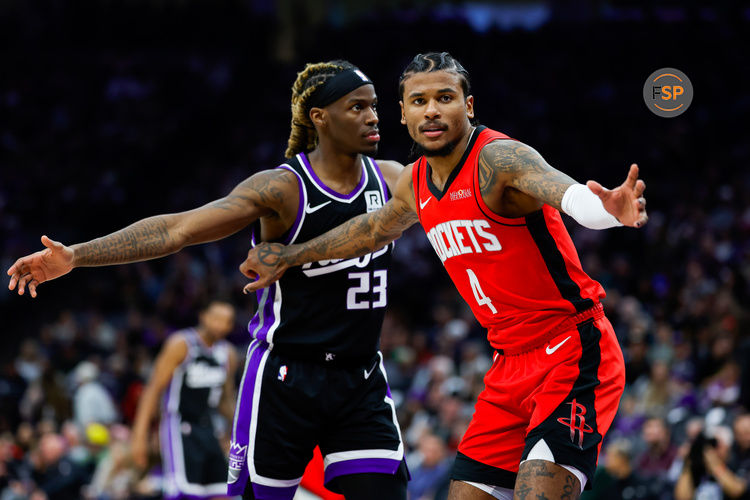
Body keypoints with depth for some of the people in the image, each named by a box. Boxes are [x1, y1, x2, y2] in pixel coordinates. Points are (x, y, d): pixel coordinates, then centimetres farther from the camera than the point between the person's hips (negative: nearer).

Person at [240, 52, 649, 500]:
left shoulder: (497, 158, -17)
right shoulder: (415, 184, 8)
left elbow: (570, 194, -38)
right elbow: (373, 230, 31)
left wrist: (608, 210, -61)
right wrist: (289, 258, 42)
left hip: (573, 350, -8)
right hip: (513, 362, 8)